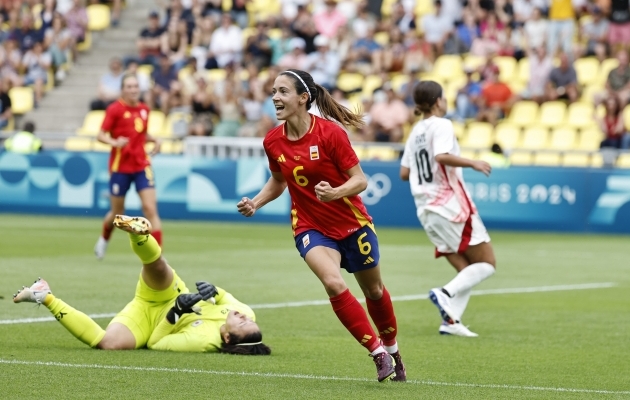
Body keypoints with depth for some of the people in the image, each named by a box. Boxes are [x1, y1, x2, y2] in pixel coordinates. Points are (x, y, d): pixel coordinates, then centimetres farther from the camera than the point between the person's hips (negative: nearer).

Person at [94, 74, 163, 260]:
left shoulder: (144, 109, 7)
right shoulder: (115, 109, -8)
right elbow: (101, 135, -10)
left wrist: (154, 140, 2)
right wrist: (114, 142, -30)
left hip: (141, 166, 3)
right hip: (120, 166, -3)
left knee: (150, 208, -10)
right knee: (117, 212, 9)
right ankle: (104, 239, 40)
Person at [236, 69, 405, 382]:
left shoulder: (330, 133, -20)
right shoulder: (273, 142, -7)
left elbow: (360, 180, -17)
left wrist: (335, 193, -36)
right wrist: (255, 203, -4)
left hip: (352, 223, -2)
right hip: (310, 227, 2)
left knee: (373, 290, 16)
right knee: (333, 283, -25)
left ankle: (391, 349, 43)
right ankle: (378, 353, -12)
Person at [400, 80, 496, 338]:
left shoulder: (416, 131, 13)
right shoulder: (441, 125, -9)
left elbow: (404, 173, 14)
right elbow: (442, 156, -27)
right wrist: (473, 163, -19)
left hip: (427, 210, 8)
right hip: (451, 206, -8)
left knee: (466, 270, 10)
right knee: (486, 264, -1)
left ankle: (451, 319, -6)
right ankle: (446, 294, -20)